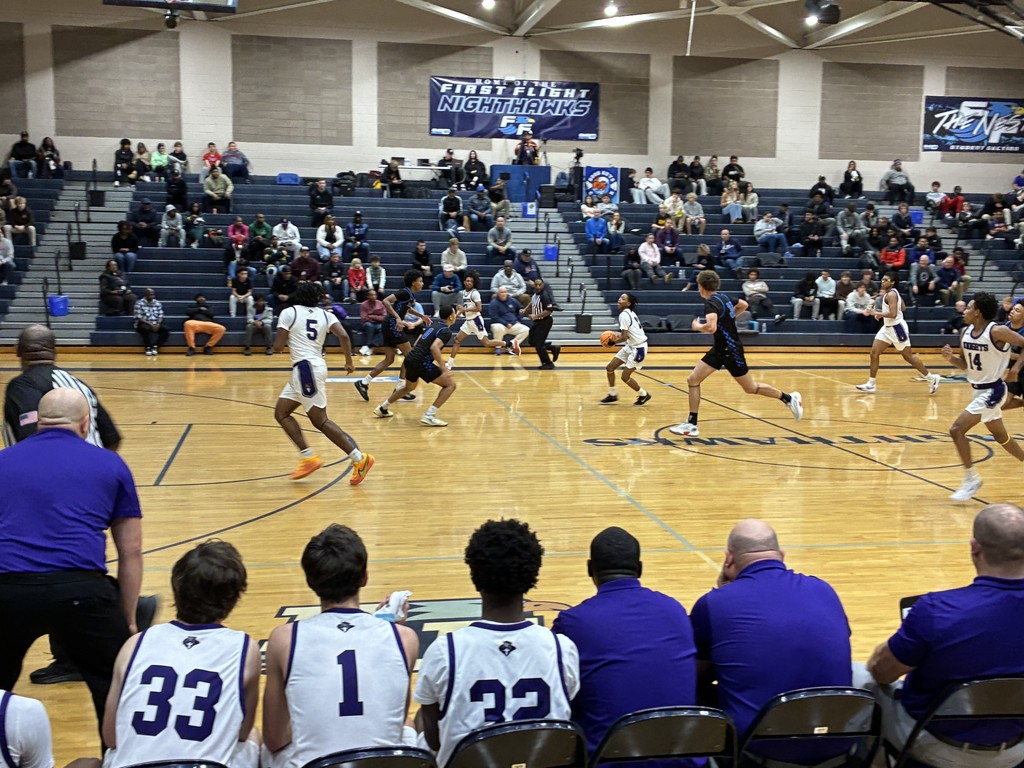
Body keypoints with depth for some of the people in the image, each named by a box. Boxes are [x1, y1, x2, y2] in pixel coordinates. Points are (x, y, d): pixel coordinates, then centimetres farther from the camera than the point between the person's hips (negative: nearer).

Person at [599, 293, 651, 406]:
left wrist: (613, 343, -8)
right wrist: (617, 337, 8)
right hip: (631, 346, 10)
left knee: (625, 376, -3)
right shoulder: (630, 313, 8)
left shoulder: (624, 315, -20)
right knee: (610, 367, 8)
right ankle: (613, 395, 22)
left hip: (638, 348, -10)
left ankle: (644, 395, 16)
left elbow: (624, 337, -24)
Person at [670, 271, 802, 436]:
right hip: (720, 349, 9)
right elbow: (743, 305, 22)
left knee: (750, 388, 7)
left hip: (731, 350, -9)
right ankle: (692, 424, 1)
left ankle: (789, 398, 26)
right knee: (692, 380, 0)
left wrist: (697, 326, -18)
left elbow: (711, 328, -38)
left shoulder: (711, 303, -22)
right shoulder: (723, 296, 5)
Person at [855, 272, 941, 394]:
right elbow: (903, 308, 19)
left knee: (908, 356, 1)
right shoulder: (890, 292, 10)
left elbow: (893, 314, -28)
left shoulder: (891, 294, -19)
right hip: (888, 327, 10)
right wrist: (882, 314, 15)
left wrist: (877, 313, -21)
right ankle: (871, 384, 5)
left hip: (897, 328, -10)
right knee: (874, 353, 2)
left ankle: (931, 378, 14)